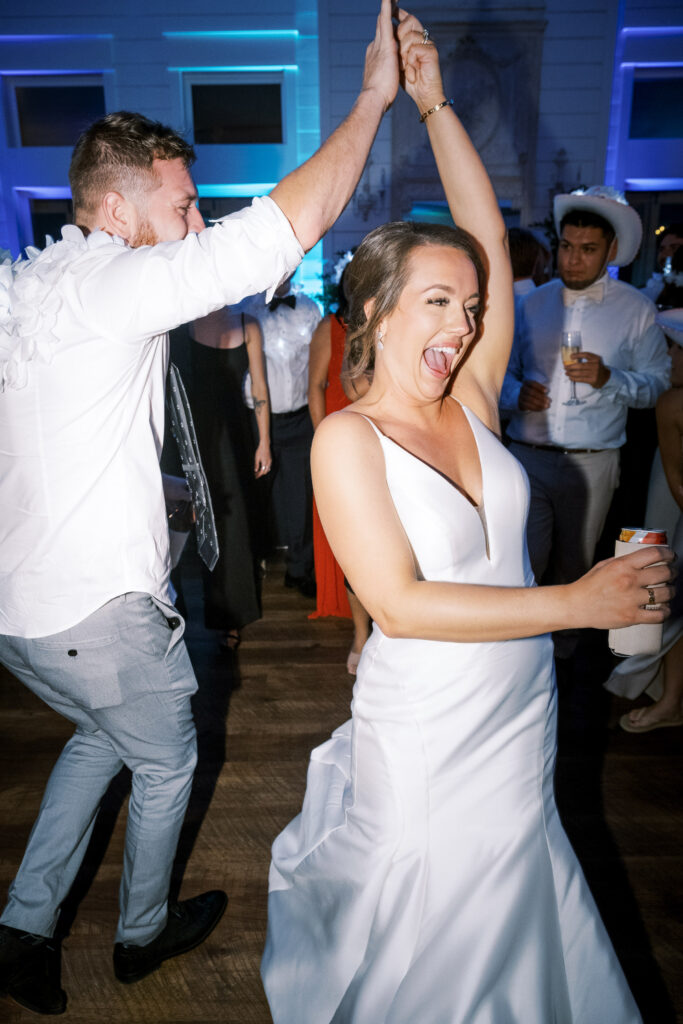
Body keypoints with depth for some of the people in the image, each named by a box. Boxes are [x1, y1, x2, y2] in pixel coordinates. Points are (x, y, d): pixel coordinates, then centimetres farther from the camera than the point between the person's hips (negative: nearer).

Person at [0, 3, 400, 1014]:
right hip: (98, 609, -8)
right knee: (166, 763, 18)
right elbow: (279, 231, -25)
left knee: (101, 735, 31)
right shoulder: (102, 283, -19)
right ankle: (143, 933, 43)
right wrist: (372, 99, -16)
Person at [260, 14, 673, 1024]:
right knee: (429, 942, 20)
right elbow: (403, 606, -24)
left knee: (510, 918, 27)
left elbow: (488, 234, -1)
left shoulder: (471, 402, -3)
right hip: (427, 739, -5)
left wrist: (434, 103, 0)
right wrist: (581, 601, -25)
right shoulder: (348, 439, -18)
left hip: (521, 715, 5)